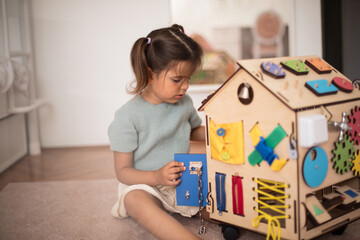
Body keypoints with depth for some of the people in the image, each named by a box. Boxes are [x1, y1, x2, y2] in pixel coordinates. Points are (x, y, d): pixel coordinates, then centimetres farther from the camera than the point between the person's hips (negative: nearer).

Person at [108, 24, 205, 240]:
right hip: (143, 185, -7)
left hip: (182, 182, 8)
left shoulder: (184, 103, 3)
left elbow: (194, 131, 26)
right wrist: (157, 177, -30)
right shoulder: (129, 116, -14)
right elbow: (123, 171, -12)